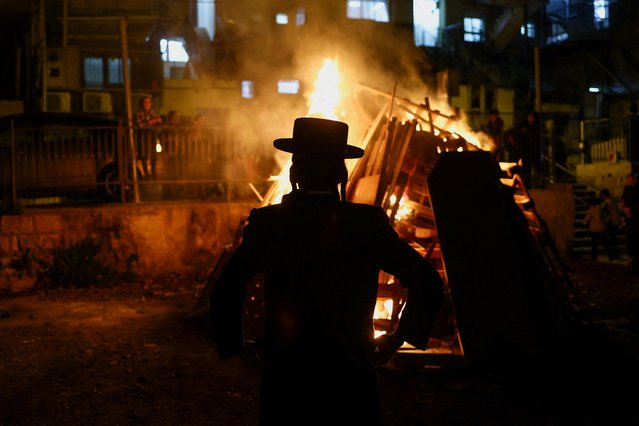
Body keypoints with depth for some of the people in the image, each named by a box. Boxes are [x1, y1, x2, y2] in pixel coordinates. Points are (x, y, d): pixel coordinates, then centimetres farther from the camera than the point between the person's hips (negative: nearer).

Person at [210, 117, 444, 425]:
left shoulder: (268, 222, -7)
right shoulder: (368, 223, -6)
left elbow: (226, 290, -14)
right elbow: (428, 283, -5)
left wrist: (233, 347, 0)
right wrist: (396, 339, 6)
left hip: (284, 376, 0)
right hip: (352, 376, 0)